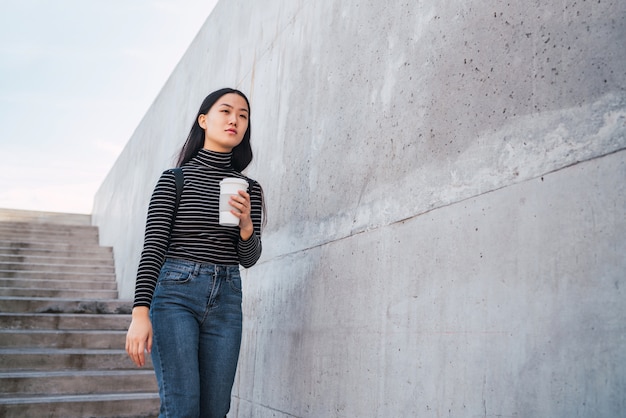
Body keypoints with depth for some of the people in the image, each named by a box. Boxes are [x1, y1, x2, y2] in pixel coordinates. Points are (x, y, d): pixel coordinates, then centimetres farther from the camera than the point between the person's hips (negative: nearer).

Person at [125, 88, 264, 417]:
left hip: (226, 300, 4)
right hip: (175, 294, -3)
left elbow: (248, 259, 9)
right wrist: (140, 312, -17)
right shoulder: (175, 179, 1)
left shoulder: (249, 189, 11)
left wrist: (246, 224, -13)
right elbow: (153, 246, -6)